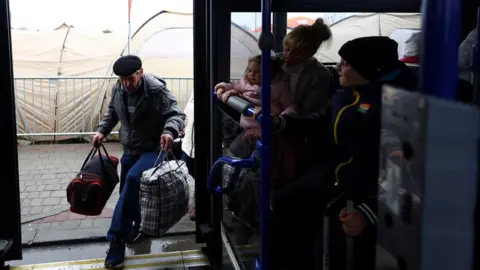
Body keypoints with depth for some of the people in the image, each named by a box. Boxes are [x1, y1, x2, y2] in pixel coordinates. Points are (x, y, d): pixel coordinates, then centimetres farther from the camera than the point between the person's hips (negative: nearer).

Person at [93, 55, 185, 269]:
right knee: (128, 190, 13)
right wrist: (102, 131, 2)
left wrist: (170, 131, -44)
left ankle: (117, 241, -23)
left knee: (133, 179, -28)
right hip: (129, 149, 7)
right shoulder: (118, 89, -2)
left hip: (153, 149, -7)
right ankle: (139, 225, 41)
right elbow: (112, 113, 16)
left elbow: (176, 114, -23)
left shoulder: (156, 90, -22)